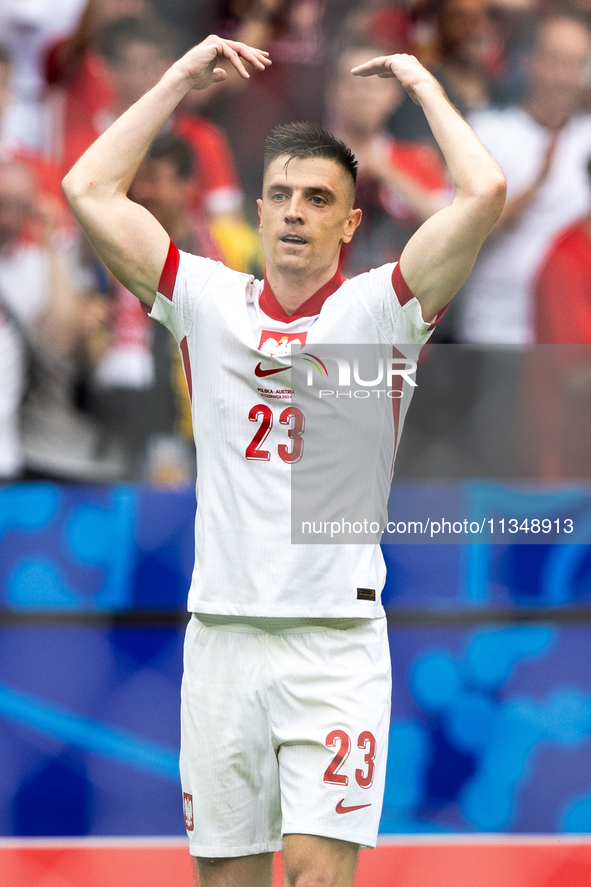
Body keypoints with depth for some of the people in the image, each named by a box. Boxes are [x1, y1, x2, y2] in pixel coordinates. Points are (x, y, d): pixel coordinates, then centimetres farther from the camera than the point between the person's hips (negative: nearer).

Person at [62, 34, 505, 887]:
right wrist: (182, 80, 8)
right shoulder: (209, 300, 9)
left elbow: (482, 194, -10)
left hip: (337, 638, -3)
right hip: (223, 633, 3)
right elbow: (89, 191, 5)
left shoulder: (376, 308, 2)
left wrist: (421, 80, 2)